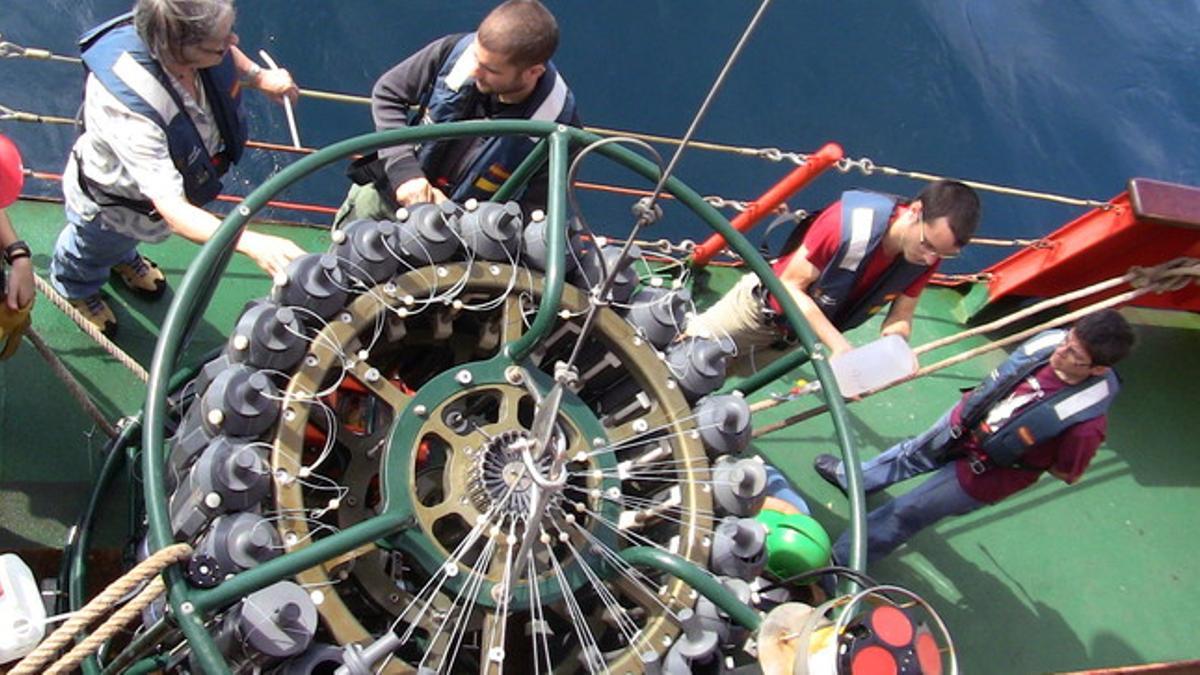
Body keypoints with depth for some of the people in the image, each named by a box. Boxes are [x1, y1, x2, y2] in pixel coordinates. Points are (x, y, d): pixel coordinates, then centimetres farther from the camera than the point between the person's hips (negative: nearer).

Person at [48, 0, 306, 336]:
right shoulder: (127, 109, -52)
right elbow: (173, 211, -53)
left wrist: (259, 76, -17)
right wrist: (252, 244, -63)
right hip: (111, 204, -5)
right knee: (93, 253, 33)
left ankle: (123, 259, 76)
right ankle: (75, 287, 68)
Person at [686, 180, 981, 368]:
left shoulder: (927, 257, -21)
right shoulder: (852, 222, -37)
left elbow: (900, 320, -11)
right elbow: (790, 286, -28)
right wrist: (838, 345, -36)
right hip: (765, 305, -5)